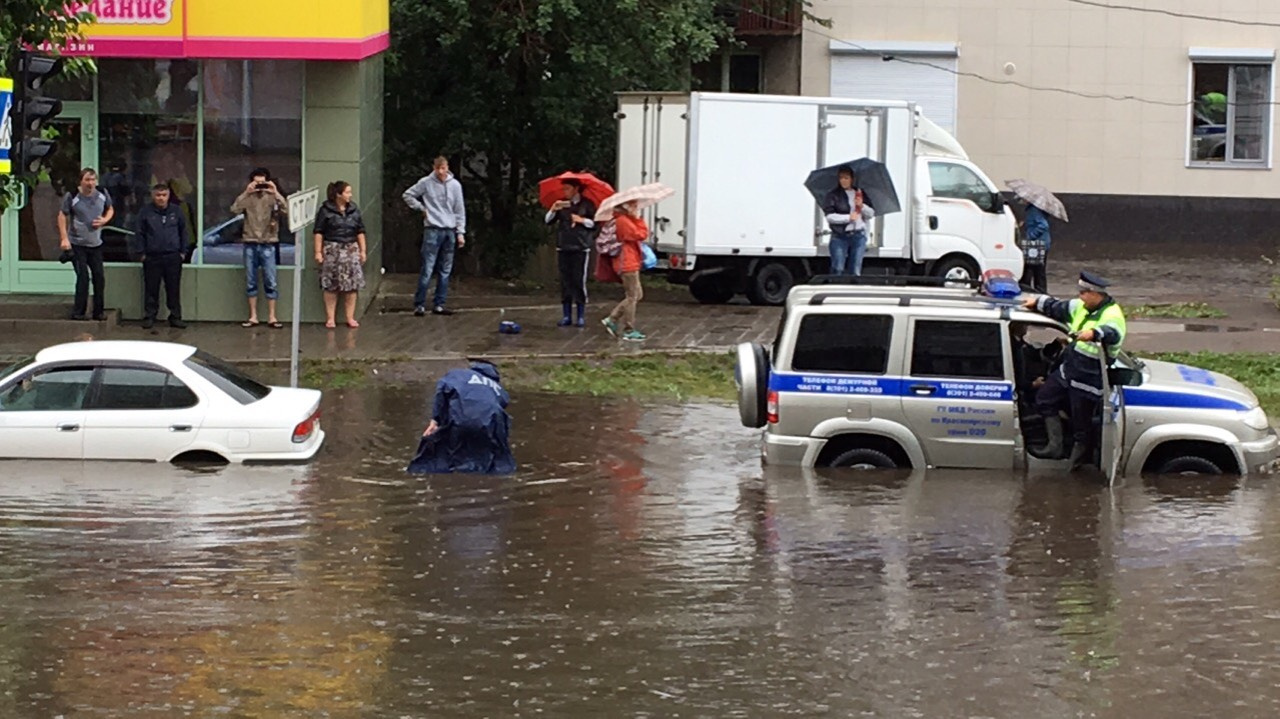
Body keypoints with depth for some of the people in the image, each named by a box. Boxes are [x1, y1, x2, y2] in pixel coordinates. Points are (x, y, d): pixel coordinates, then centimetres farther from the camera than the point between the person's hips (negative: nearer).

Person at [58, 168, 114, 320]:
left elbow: (110, 210, 16)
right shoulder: (72, 196, -11)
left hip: (96, 244, 4)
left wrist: (104, 220, -7)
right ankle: (78, 312, -1)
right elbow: (62, 216, -5)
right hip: (77, 244, -4)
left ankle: (99, 312, 15)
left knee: (99, 276, 4)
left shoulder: (103, 194, 0)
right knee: (83, 277, -10)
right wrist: (64, 239, -12)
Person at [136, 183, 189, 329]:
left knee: (174, 289, 5)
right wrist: (142, 253, -1)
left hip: (173, 257, 1)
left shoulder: (176, 211, 6)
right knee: (151, 289, 2)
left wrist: (183, 251, 8)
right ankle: (149, 317, 8)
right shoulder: (146, 212, 1)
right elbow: (140, 234, 5)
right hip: (152, 257, -1)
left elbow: (183, 232, 12)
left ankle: (175, 317, 11)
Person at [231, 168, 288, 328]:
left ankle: (272, 317, 4)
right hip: (250, 244, 1)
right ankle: (253, 317, 12)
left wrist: (276, 193, -18)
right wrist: (246, 193, -16)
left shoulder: (272, 198, 3)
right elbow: (234, 210, -10)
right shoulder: (247, 198, 5)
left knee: (271, 283, -1)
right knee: (250, 283, 6)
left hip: (268, 244, -1)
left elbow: (286, 210, -12)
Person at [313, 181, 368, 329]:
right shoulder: (326, 210, -3)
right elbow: (319, 232, -3)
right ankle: (330, 318, 6)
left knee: (352, 285, 0)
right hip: (332, 250, -4)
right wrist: (318, 251, -8)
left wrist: (363, 250, 10)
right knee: (331, 286, -1)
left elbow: (360, 232, 14)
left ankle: (350, 317, 8)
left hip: (351, 250, 4)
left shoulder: (354, 210, 10)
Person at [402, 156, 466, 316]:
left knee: (445, 271, 6)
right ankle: (419, 304, -4)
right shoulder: (426, 183, -2)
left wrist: (460, 232, 4)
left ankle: (439, 304, 13)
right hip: (432, 230, -4)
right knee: (427, 269, -8)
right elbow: (407, 195, 7)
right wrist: (421, 208, -1)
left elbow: (460, 210, 9)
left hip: (450, 231, 4)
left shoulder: (455, 185, 5)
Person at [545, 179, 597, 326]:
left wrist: (582, 220, -13)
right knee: (565, 281, 3)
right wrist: (553, 210, -12)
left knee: (579, 281, -5)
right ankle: (567, 316, 9)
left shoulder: (587, 204, 2)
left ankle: (581, 316, 2)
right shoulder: (562, 204, 9)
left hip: (581, 248, -3)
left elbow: (595, 223, 1)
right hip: (563, 247, 3)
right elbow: (548, 220, 5)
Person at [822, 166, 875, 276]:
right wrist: (848, 218, -16)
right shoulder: (833, 195, -1)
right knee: (838, 270, -6)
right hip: (840, 237, -3)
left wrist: (862, 206, -8)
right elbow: (829, 216, -9)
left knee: (855, 271, 4)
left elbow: (872, 214, 11)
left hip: (858, 236, 3)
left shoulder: (860, 194, 10)